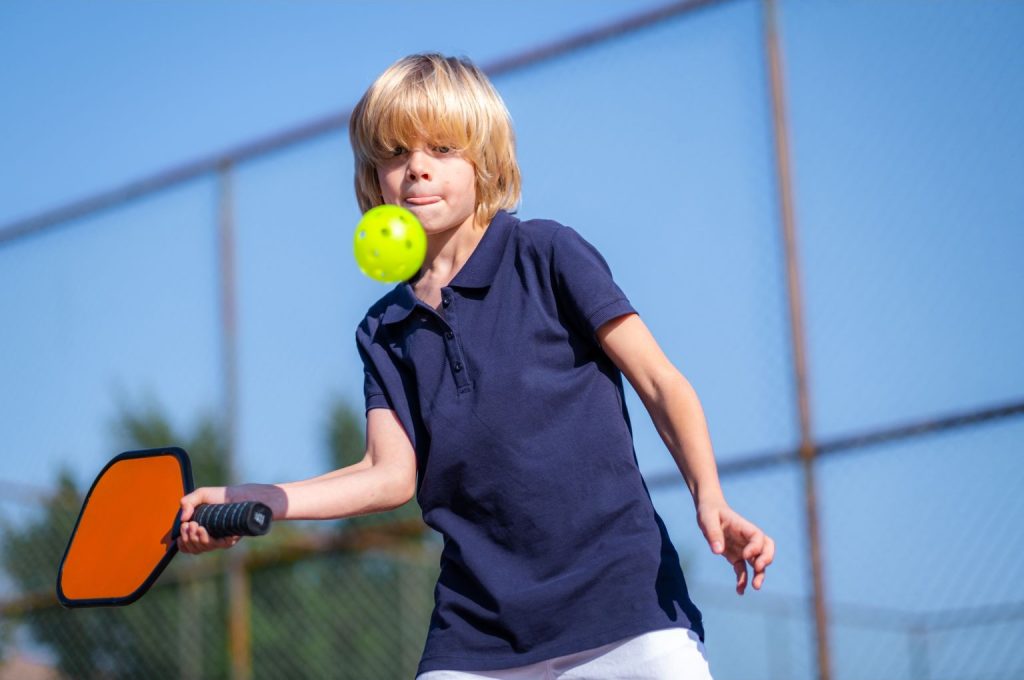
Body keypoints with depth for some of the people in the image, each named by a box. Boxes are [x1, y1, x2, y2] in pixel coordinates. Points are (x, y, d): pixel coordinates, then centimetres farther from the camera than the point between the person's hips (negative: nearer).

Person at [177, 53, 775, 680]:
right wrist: (243, 502, -4)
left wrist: (710, 499, -16)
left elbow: (660, 381, -1)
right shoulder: (384, 331, 13)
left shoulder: (545, 254, 1)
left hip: (622, 598, -3)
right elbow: (392, 474, 5)